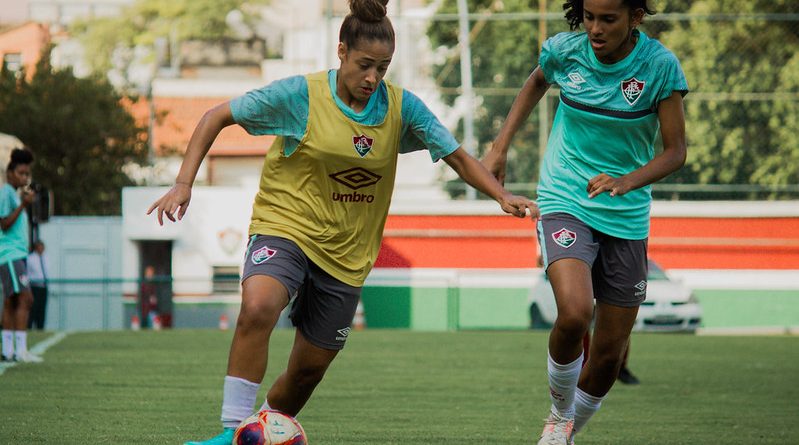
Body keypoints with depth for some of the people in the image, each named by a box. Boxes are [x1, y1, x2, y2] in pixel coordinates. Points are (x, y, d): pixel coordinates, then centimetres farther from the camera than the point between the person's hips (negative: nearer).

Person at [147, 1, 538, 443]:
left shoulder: (402, 107, -3)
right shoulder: (300, 95, -12)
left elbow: (458, 157, 7)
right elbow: (217, 117, -5)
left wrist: (502, 195, -9)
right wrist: (184, 183, -14)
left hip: (346, 254, 4)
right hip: (285, 225, -4)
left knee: (310, 367, 8)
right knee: (257, 308, -34)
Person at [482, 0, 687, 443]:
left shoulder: (661, 66, -11)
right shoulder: (565, 50, -7)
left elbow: (675, 150, -7)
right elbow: (536, 82, 17)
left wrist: (626, 182, -25)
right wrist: (500, 146, 12)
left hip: (627, 216, 1)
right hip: (566, 203, -1)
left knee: (608, 355, 5)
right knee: (574, 313, -27)